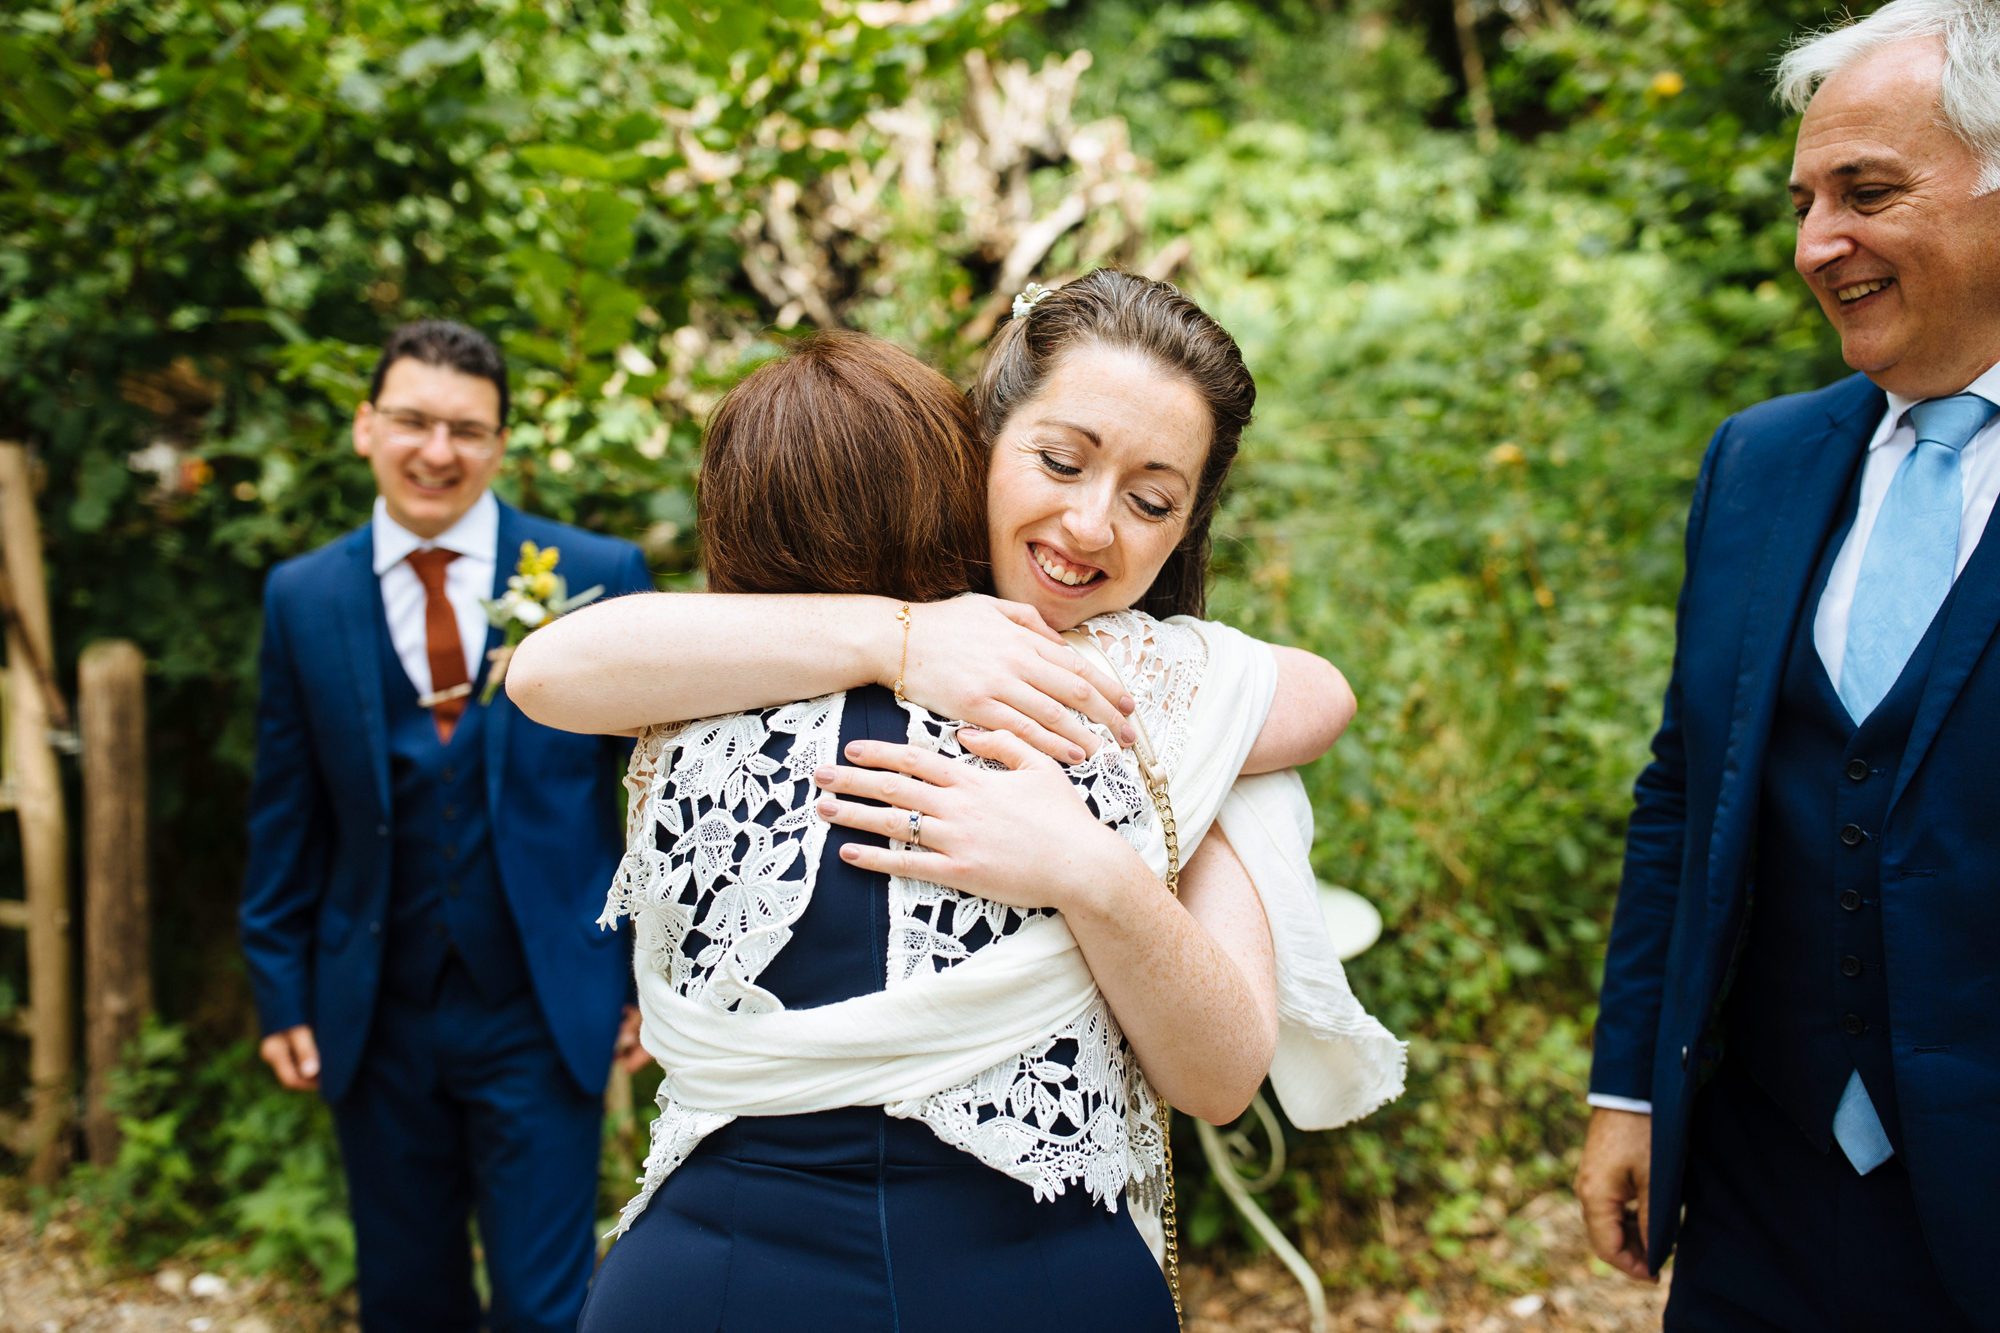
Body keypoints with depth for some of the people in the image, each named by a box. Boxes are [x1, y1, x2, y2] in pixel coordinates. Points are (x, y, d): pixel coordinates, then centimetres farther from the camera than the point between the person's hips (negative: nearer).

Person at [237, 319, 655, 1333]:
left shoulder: (599, 576, -4)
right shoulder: (301, 598, 2)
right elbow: (285, 817, 7)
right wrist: (281, 988, 5)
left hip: (543, 1011, -2)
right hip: (376, 1017, 3)